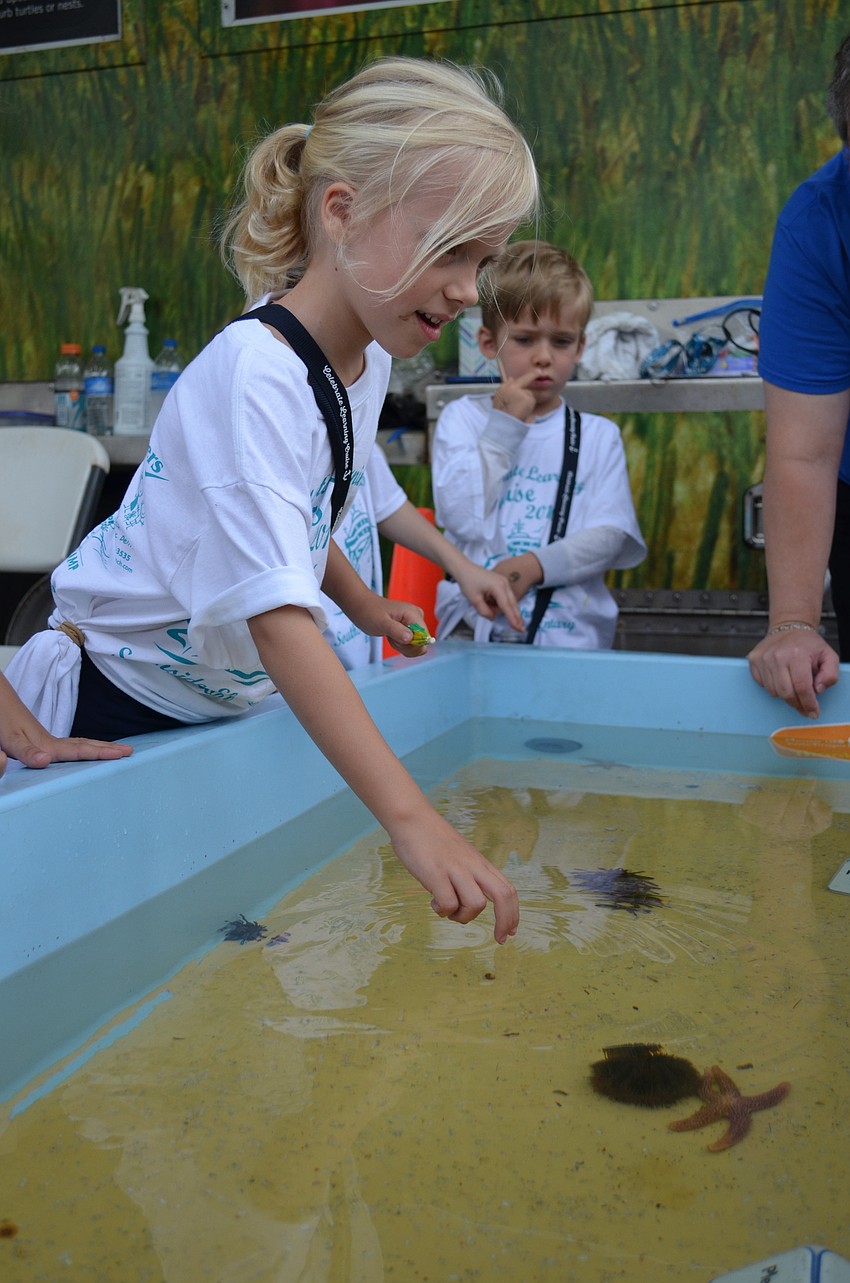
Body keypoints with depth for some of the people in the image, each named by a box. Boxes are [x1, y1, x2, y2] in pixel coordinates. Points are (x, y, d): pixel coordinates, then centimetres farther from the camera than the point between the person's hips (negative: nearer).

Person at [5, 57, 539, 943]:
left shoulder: (366, 357, -3)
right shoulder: (252, 375, -30)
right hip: (106, 712, -7)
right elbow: (278, 617, -40)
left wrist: (364, 606, 10)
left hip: (220, 706, 8)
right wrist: (409, 818, -45)